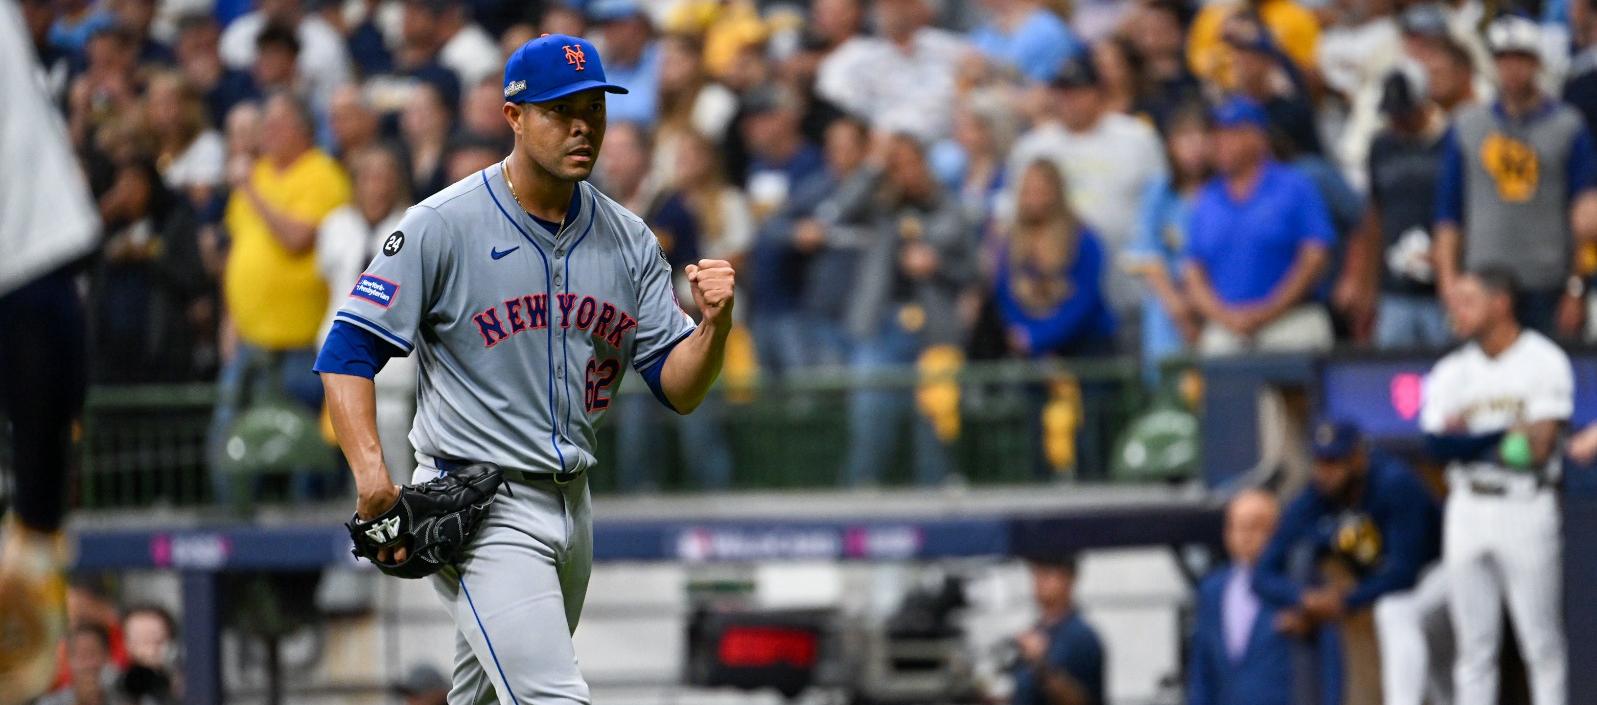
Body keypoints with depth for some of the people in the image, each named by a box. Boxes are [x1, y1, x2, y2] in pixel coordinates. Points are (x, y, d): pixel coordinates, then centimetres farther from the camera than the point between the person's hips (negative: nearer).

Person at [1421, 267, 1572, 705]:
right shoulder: (1452, 371, 12)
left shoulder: (1543, 361, -3)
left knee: (1542, 644, -4)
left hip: (1526, 508, -5)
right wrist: (1506, 435, -14)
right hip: (1467, 509, 5)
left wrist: (1468, 438, -7)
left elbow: (1540, 447, -12)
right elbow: (1437, 444, -2)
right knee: (1474, 647, 6)